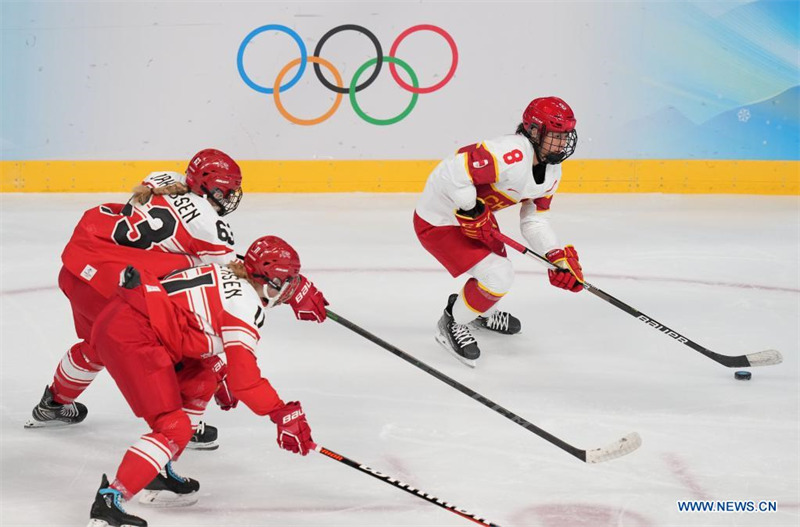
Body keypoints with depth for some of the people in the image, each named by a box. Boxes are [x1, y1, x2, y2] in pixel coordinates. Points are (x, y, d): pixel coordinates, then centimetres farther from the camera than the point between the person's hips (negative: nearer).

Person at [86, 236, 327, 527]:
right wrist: (283, 414, -4)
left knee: (197, 384, 24)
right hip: (129, 335, -10)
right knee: (174, 429, -11)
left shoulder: (228, 276, 18)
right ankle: (109, 500, -20)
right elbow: (244, 378, -11)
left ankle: (158, 475, 25)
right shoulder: (248, 305, -7)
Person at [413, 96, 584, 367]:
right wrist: (473, 215, -30)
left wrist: (559, 257, -7)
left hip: (475, 213, 10)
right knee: (497, 278, -15)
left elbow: (534, 220, 6)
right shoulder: (510, 155, -34)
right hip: (438, 220, -10)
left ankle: (483, 314, 58)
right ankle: (452, 324, 10)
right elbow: (454, 171, -40)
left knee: (499, 269, 26)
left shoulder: (551, 172, -1)